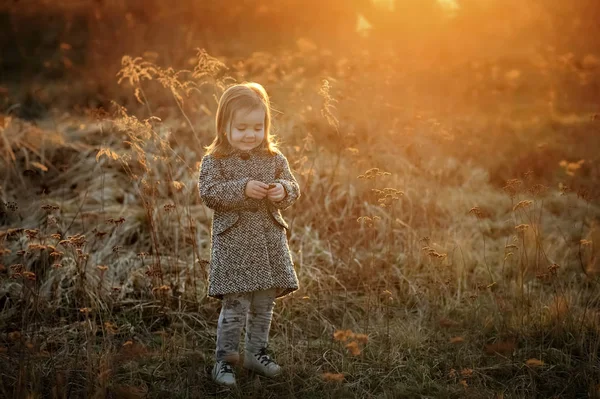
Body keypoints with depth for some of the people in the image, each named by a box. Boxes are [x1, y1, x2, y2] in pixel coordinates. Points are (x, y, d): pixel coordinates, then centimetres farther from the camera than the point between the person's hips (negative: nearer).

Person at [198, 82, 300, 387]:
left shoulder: (274, 158, 7)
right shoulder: (214, 160, -4)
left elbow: (292, 188, 7)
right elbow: (208, 193, -15)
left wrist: (283, 191, -16)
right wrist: (242, 189, -25)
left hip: (269, 240, 4)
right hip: (233, 242, -4)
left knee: (264, 304, 13)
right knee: (235, 306, -5)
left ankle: (256, 353, 29)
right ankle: (224, 360, 9)